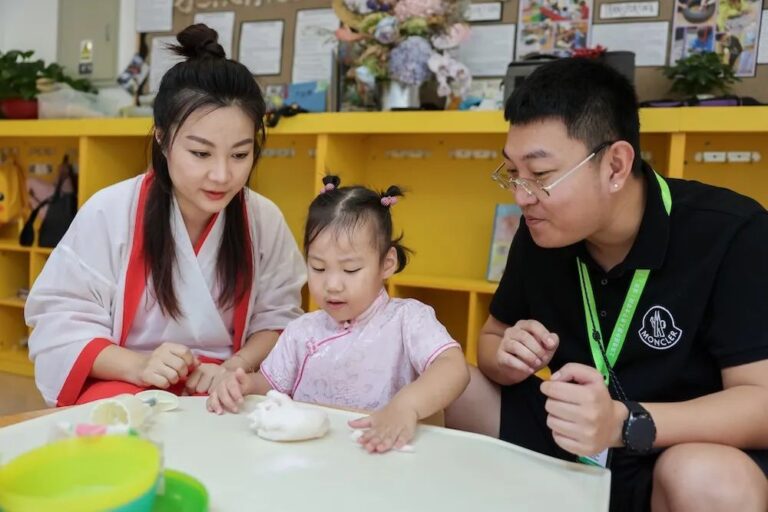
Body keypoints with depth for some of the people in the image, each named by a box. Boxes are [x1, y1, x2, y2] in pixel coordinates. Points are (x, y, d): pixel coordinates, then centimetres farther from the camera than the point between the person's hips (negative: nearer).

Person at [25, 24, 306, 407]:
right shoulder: (109, 213, -12)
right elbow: (60, 321, -8)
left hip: (222, 391, 2)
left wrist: (233, 368, -17)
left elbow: (277, 316, 2)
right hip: (123, 386, -2)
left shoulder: (265, 219, -4)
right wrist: (138, 365, -24)